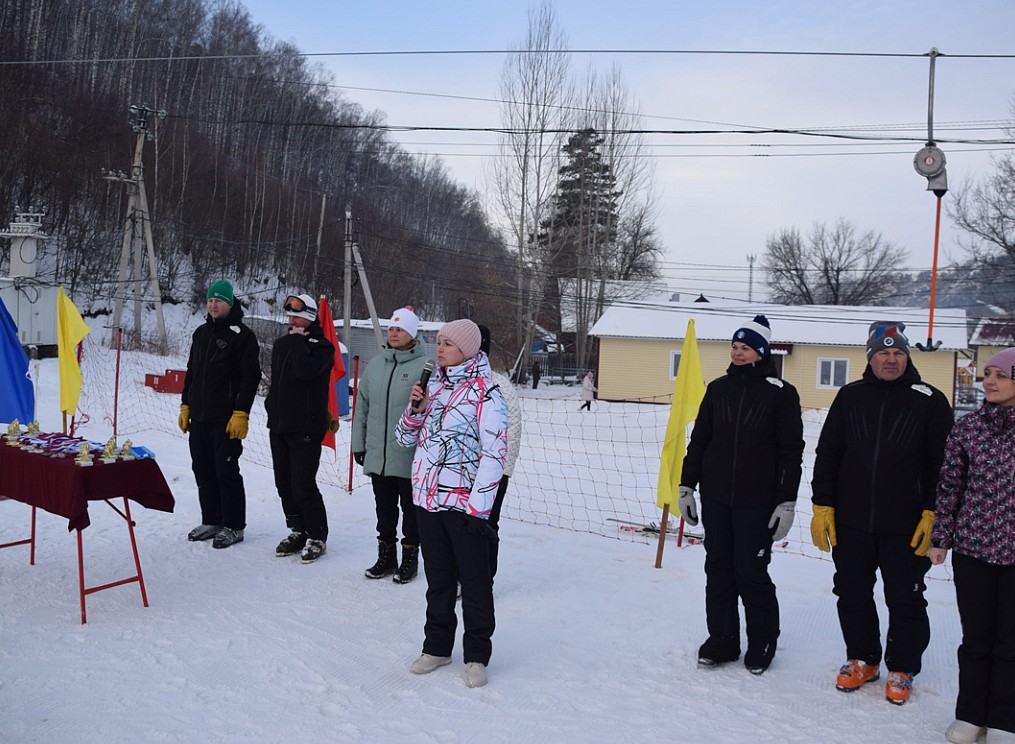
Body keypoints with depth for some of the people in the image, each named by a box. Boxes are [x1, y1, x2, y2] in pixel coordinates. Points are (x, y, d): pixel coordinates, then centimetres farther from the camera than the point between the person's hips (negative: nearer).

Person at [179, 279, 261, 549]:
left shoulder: (242, 335, -7)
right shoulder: (201, 333, 16)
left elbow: (250, 377, -12)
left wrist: (241, 414, -18)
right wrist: (185, 406, 16)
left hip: (226, 419, -7)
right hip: (198, 417, 8)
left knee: (227, 472, -4)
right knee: (203, 471, 12)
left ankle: (233, 526, 6)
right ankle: (211, 521, 24)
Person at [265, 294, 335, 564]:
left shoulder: (322, 346, -9)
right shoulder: (281, 343, 14)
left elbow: (305, 370, -29)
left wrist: (298, 340, -17)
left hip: (305, 428, -8)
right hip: (279, 425, 8)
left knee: (303, 486, -8)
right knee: (284, 484, 12)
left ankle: (317, 537, 6)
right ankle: (297, 531, 26)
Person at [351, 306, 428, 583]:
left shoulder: (424, 366, -9)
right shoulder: (375, 364, 9)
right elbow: (362, 406, 14)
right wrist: (359, 443, 13)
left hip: (409, 456, -5)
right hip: (377, 455, 6)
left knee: (411, 508, 8)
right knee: (384, 508, 16)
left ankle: (410, 558, 21)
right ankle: (386, 556, 29)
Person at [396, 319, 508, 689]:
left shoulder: (485, 393, -10)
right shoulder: (433, 386, 11)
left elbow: (494, 454, -14)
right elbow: (406, 437, 15)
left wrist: (479, 508, -18)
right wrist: (416, 408, -4)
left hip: (464, 503, -6)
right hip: (428, 499, 6)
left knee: (474, 581, 5)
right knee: (438, 578, 17)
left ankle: (477, 655, 18)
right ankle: (437, 646, 31)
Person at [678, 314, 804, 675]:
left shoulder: (781, 393, -4)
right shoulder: (718, 389, 8)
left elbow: (791, 451, -4)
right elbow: (699, 439, 13)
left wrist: (787, 502, -8)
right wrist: (686, 486, 9)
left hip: (756, 501, -4)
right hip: (715, 497, 4)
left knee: (751, 571, -1)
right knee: (718, 569, 10)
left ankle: (762, 643, 19)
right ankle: (722, 639, 22)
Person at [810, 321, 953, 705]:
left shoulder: (930, 401, -3)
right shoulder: (849, 397, 5)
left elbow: (942, 464, -2)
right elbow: (827, 454, 7)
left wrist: (933, 514, -8)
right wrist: (822, 506, 2)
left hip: (906, 525, -3)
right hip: (851, 521, 3)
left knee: (905, 600, 8)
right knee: (852, 594, 12)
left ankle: (902, 670, 27)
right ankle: (862, 660, 32)